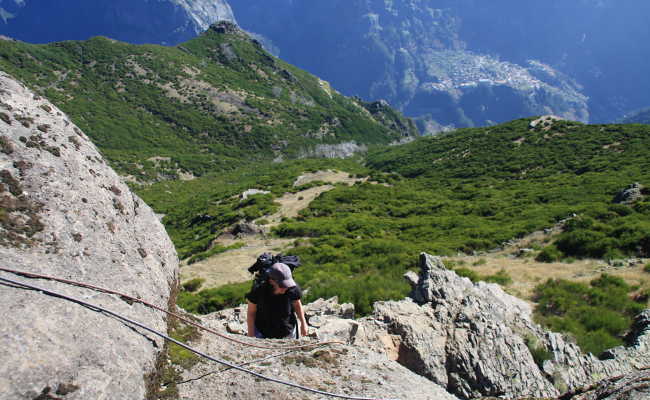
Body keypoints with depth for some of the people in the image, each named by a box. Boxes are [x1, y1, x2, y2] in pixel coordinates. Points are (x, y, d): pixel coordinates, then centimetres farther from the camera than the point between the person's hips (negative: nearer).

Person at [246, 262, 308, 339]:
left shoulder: (292, 288, -24)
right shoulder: (258, 290, -27)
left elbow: (297, 304, -2)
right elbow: (251, 312, -12)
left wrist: (303, 323, 3)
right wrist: (251, 336, -8)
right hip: (263, 333, -1)